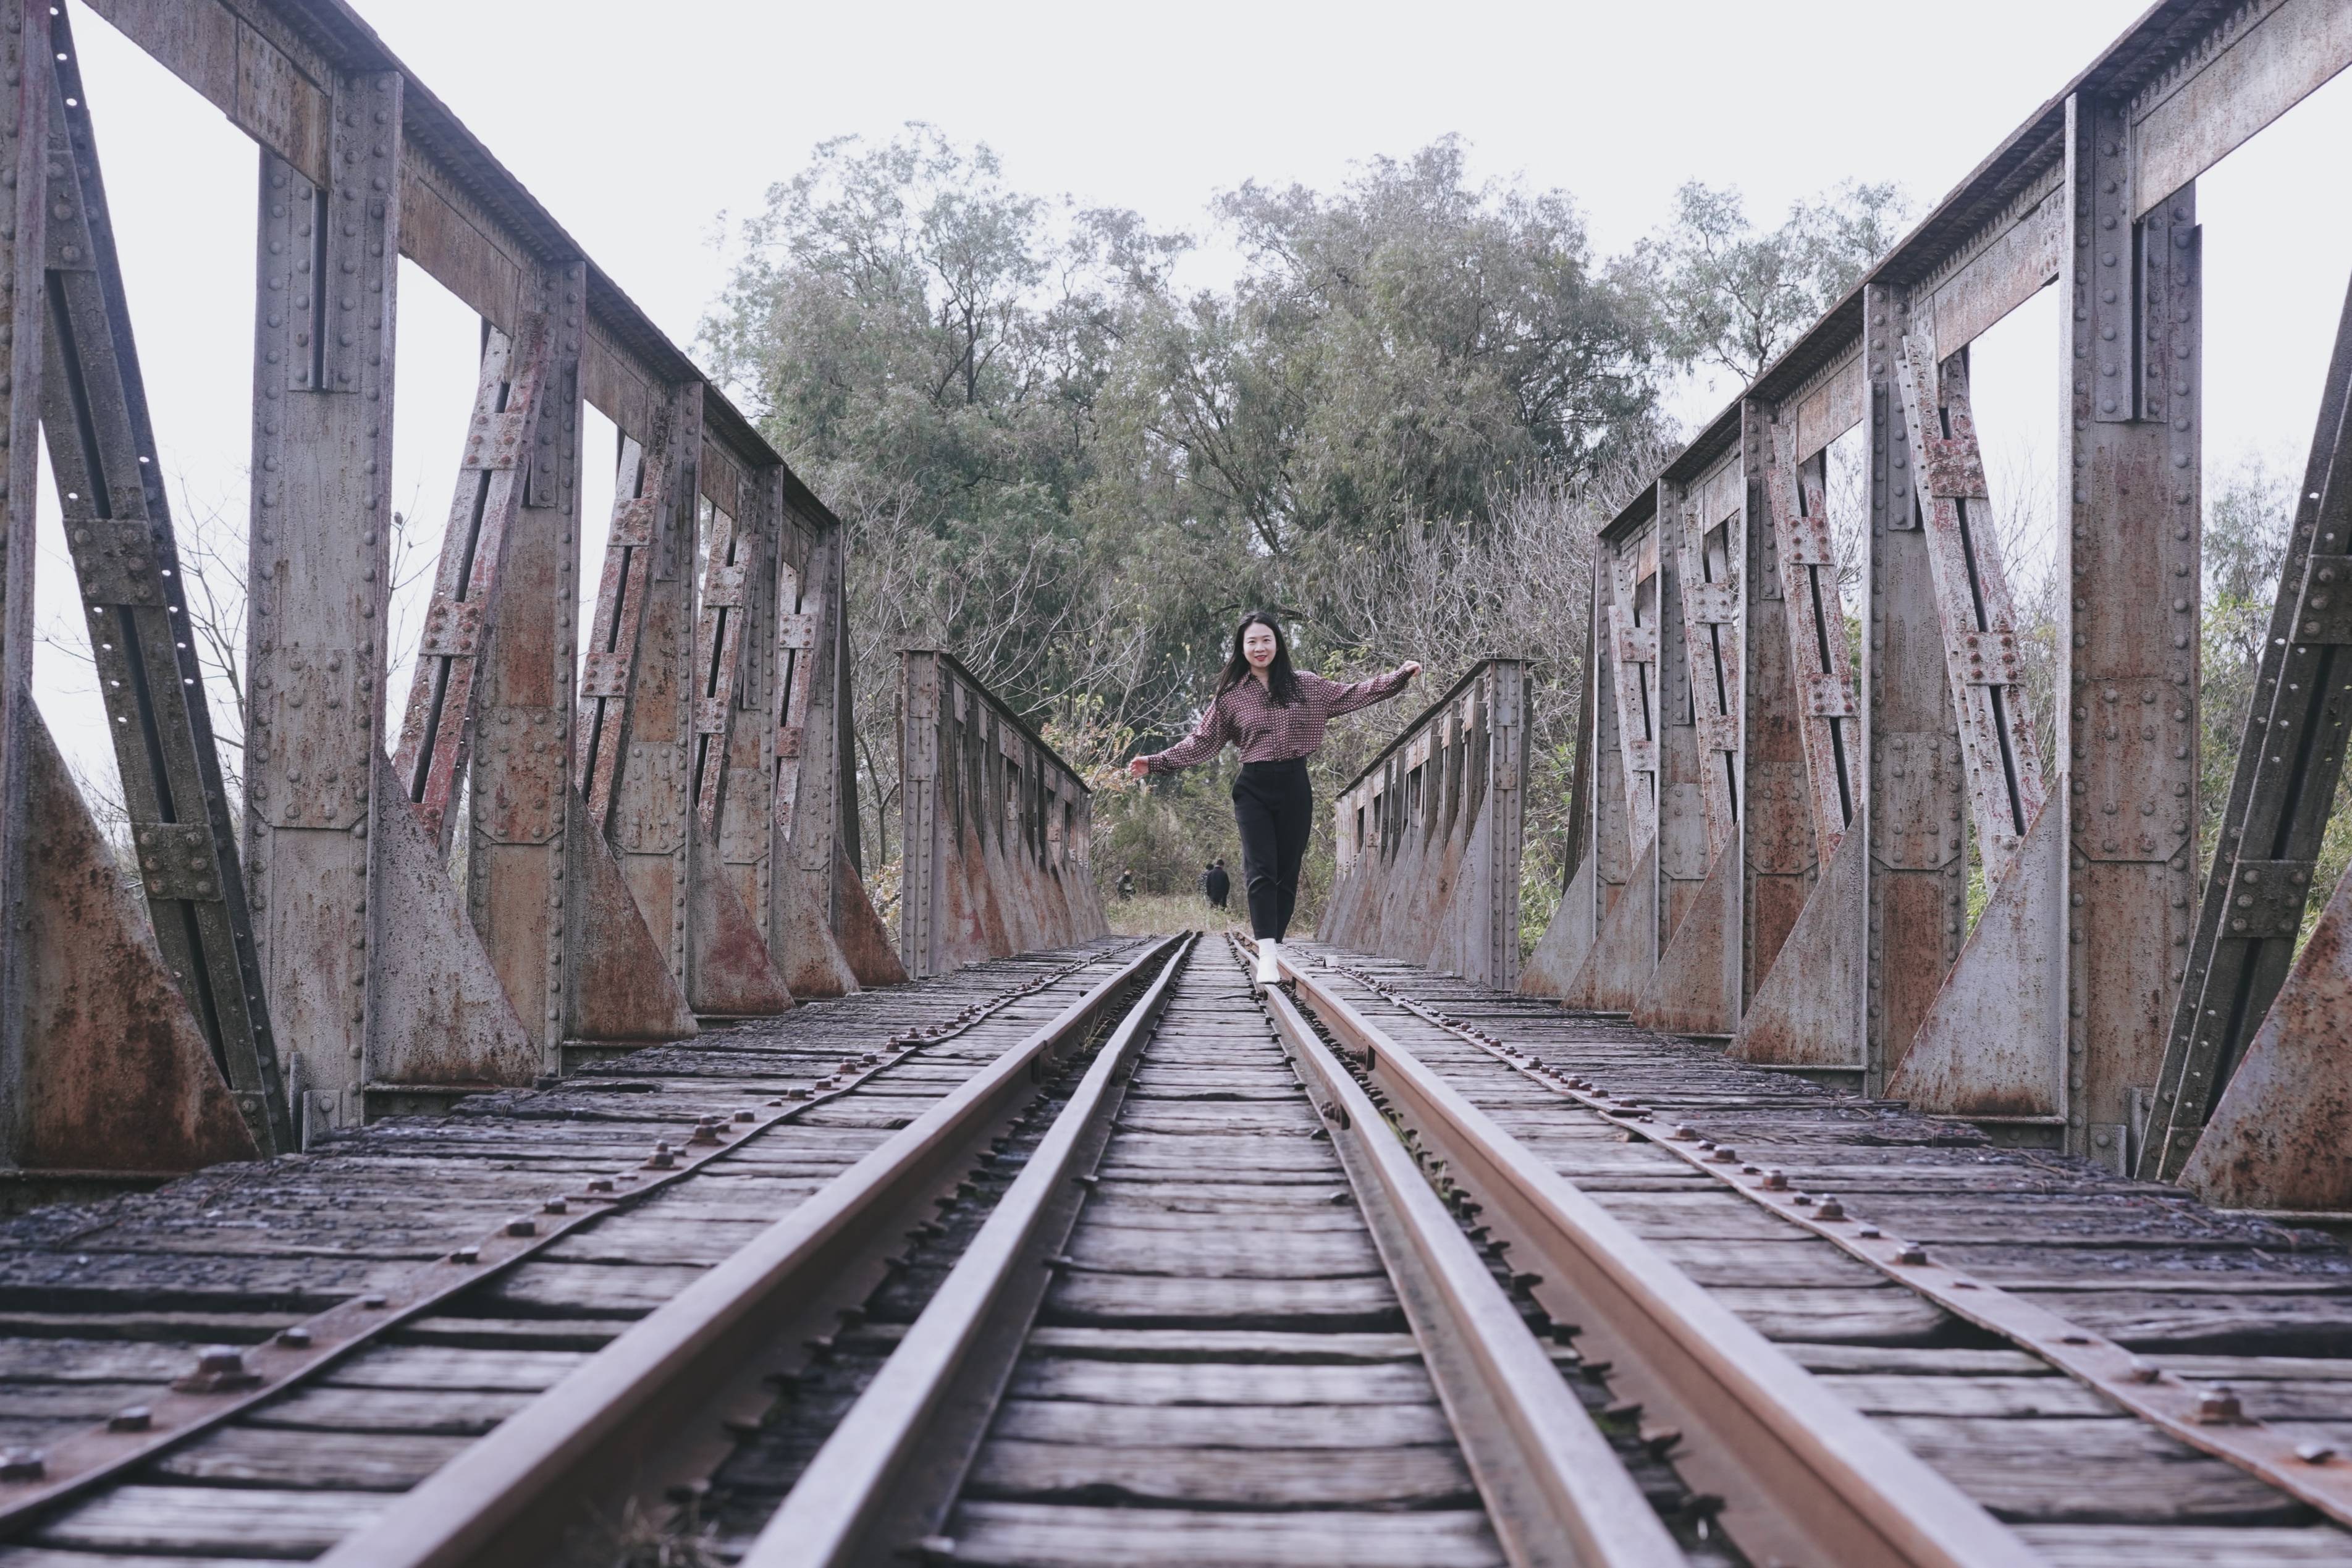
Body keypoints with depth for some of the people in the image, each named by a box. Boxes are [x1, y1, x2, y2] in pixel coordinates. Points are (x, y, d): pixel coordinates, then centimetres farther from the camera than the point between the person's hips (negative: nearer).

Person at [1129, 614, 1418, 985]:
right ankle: (1266, 957, -22)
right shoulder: (1230, 696, 5)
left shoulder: (1304, 686, 7)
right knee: (1261, 871, -13)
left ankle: (1273, 948, 11)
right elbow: (1200, 742, 8)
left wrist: (1398, 676, 4)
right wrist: (1156, 762, 1)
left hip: (1294, 787, 2)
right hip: (1254, 789, -2)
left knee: (1287, 874, 3)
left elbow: (1351, 694, 11)